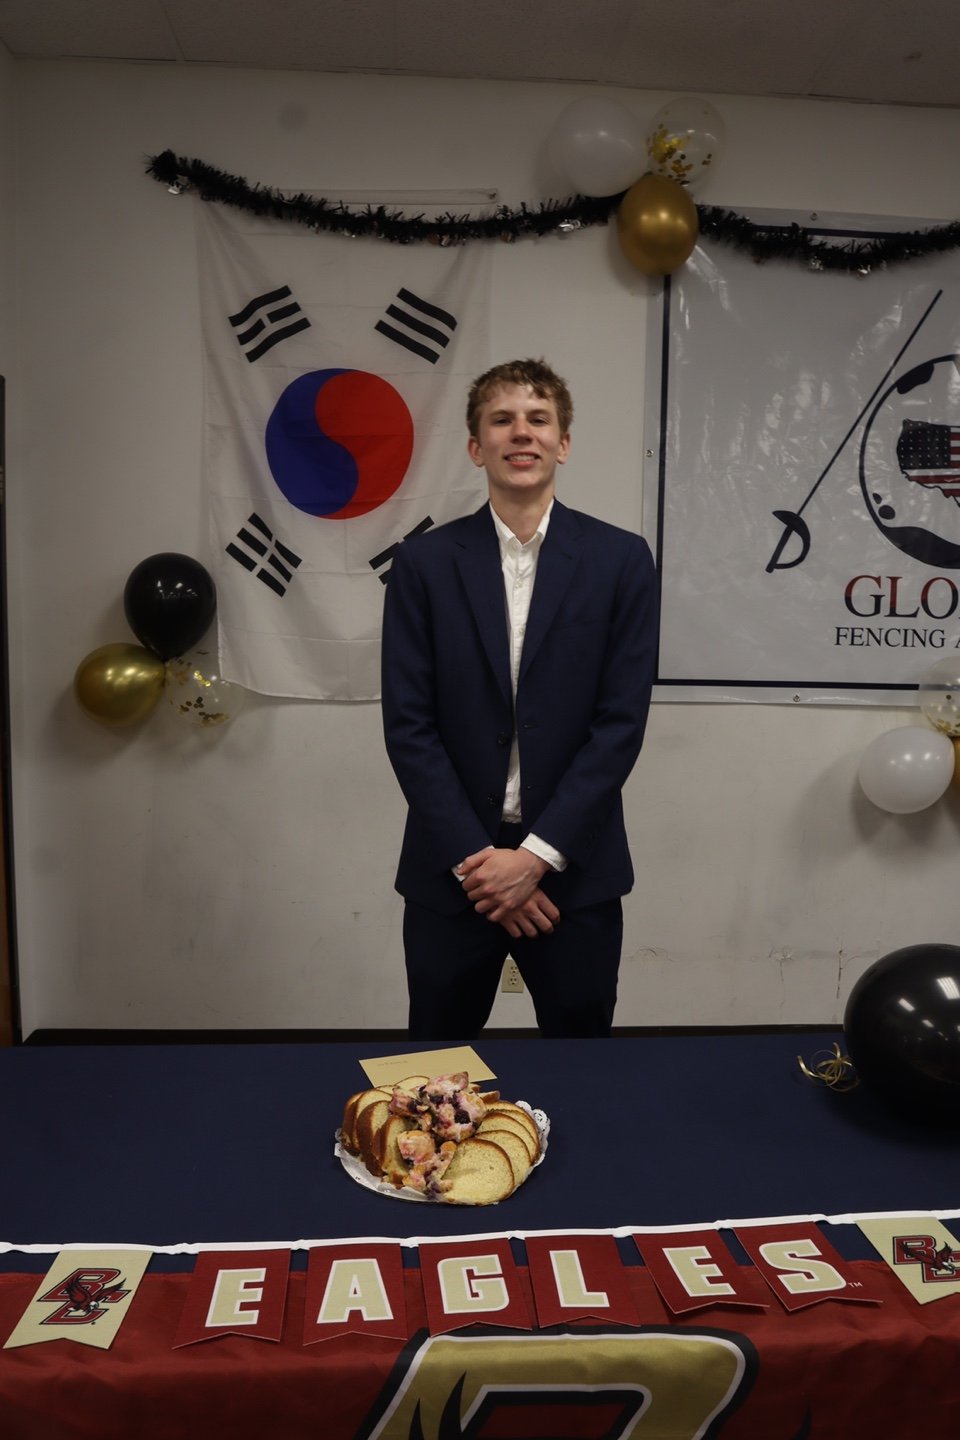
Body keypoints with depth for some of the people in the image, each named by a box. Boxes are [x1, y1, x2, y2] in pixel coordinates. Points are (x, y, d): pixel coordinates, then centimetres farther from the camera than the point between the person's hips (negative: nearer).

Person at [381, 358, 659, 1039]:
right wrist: (476, 858, -10)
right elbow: (408, 725, -4)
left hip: (574, 869, 0)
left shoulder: (621, 559, -1)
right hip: (451, 870, 1)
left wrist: (537, 853, -11)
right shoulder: (424, 562, 0)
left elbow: (622, 721, -6)